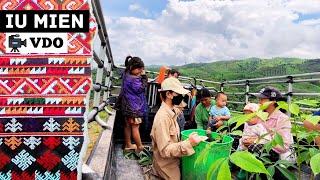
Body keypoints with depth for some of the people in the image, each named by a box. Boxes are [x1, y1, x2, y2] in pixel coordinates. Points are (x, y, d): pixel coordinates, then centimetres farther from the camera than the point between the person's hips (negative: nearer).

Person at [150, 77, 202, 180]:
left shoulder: (171, 111, 1)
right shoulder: (162, 117, -26)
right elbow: (165, 150, -28)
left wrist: (187, 139, -1)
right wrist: (188, 143, -34)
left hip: (173, 162, 8)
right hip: (167, 167, -8)